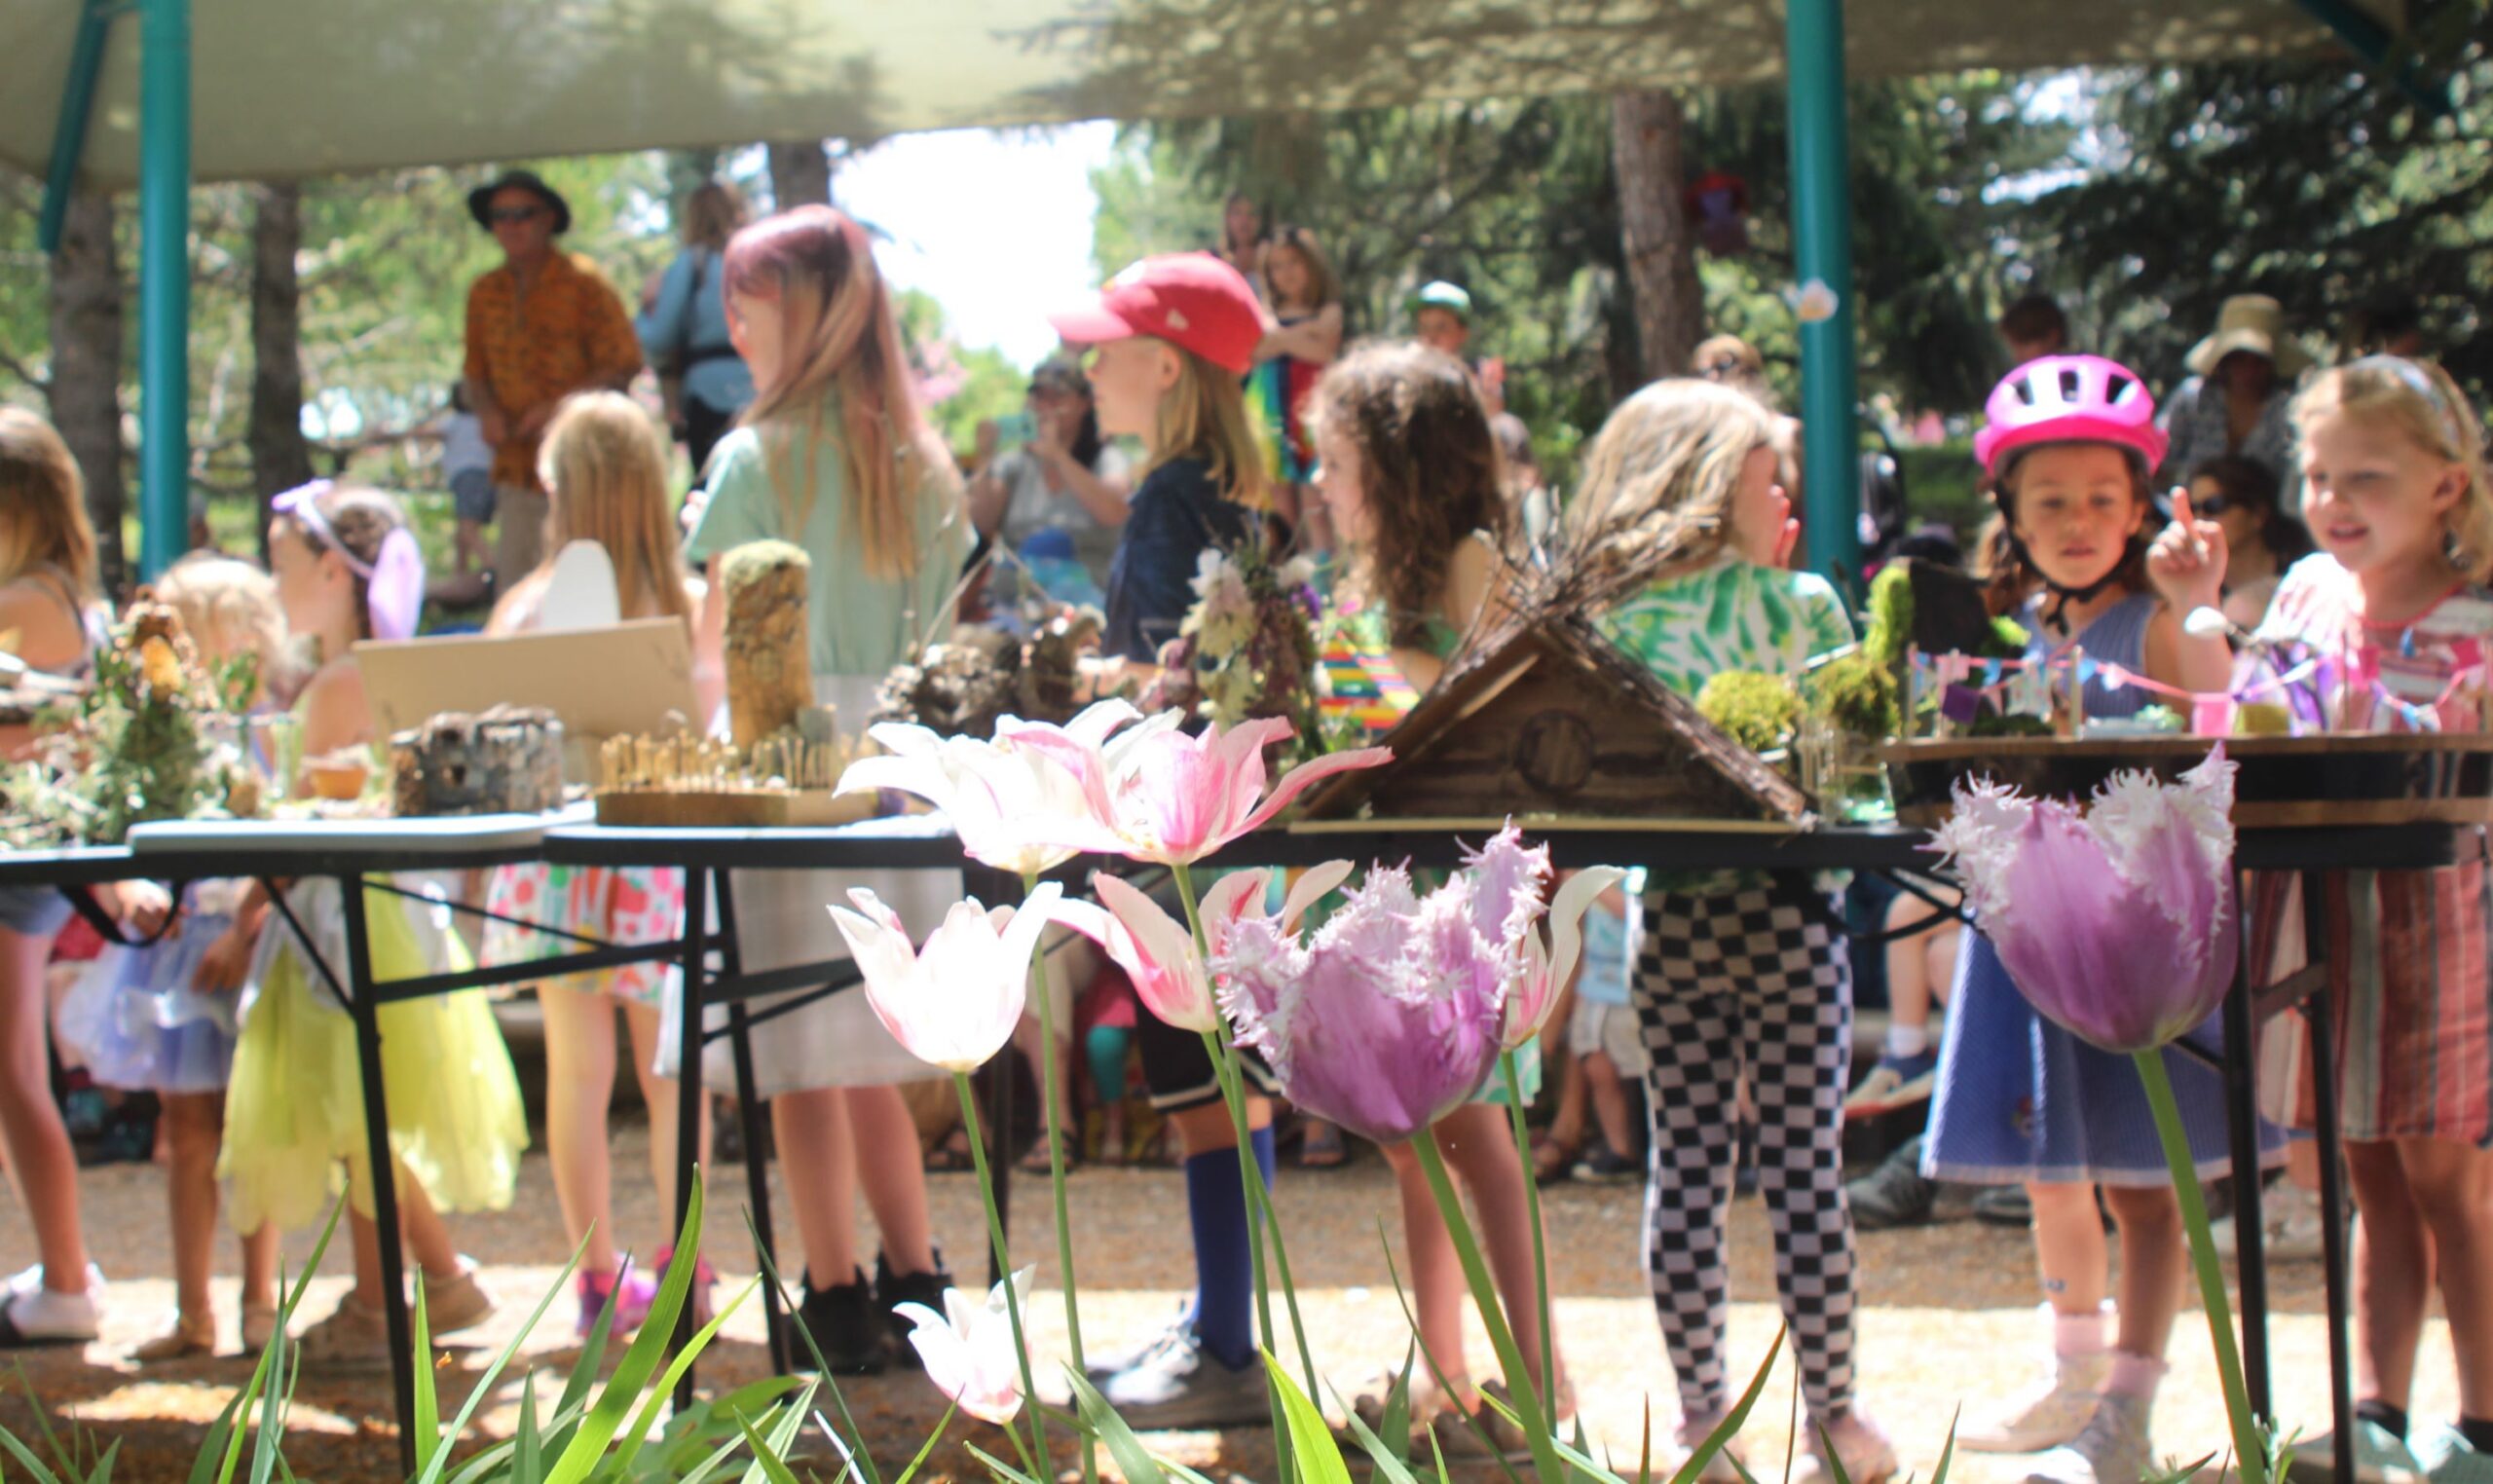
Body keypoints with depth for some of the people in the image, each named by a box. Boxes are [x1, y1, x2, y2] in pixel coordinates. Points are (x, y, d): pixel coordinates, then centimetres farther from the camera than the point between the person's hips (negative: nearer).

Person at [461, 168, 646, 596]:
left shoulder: (583, 281, -3)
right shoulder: (485, 293, 13)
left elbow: (624, 365, -5)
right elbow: (476, 375, 21)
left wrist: (558, 407, -15)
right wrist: (488, 412, -1)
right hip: (516, 462, 5)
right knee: (513, 575, 1)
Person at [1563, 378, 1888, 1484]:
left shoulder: (1608, 619, 2)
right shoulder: (1802, 604, -4)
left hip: (1670, 914, 2)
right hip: (1786, 906, -2)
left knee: (1682, 1167, 6)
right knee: (1805, 1163, 3)